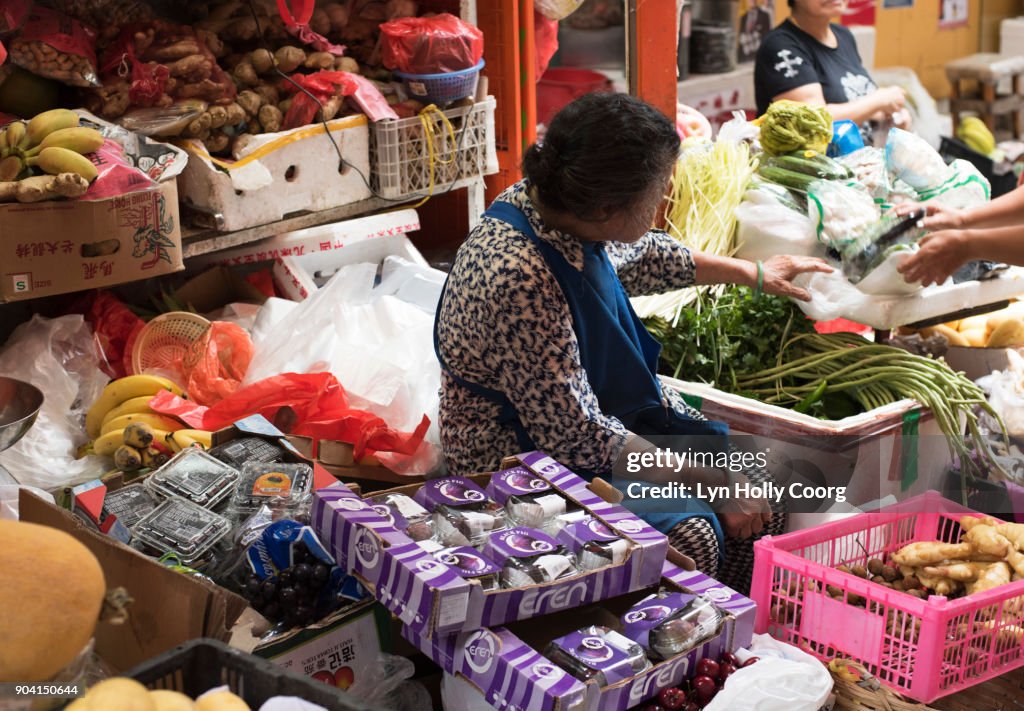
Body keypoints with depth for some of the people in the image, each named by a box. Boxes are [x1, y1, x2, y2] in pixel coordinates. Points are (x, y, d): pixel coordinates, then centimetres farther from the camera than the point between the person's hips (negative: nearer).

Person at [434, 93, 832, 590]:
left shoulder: (561, 212, -6)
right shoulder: (521, 281, -32)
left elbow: (639, 257, 18)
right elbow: (578, 437, -28)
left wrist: (753, 274, 29)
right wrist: (713, 484, -21)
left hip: (604, 412, 9)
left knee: (758, 504, -3)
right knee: (690, 533, -27)